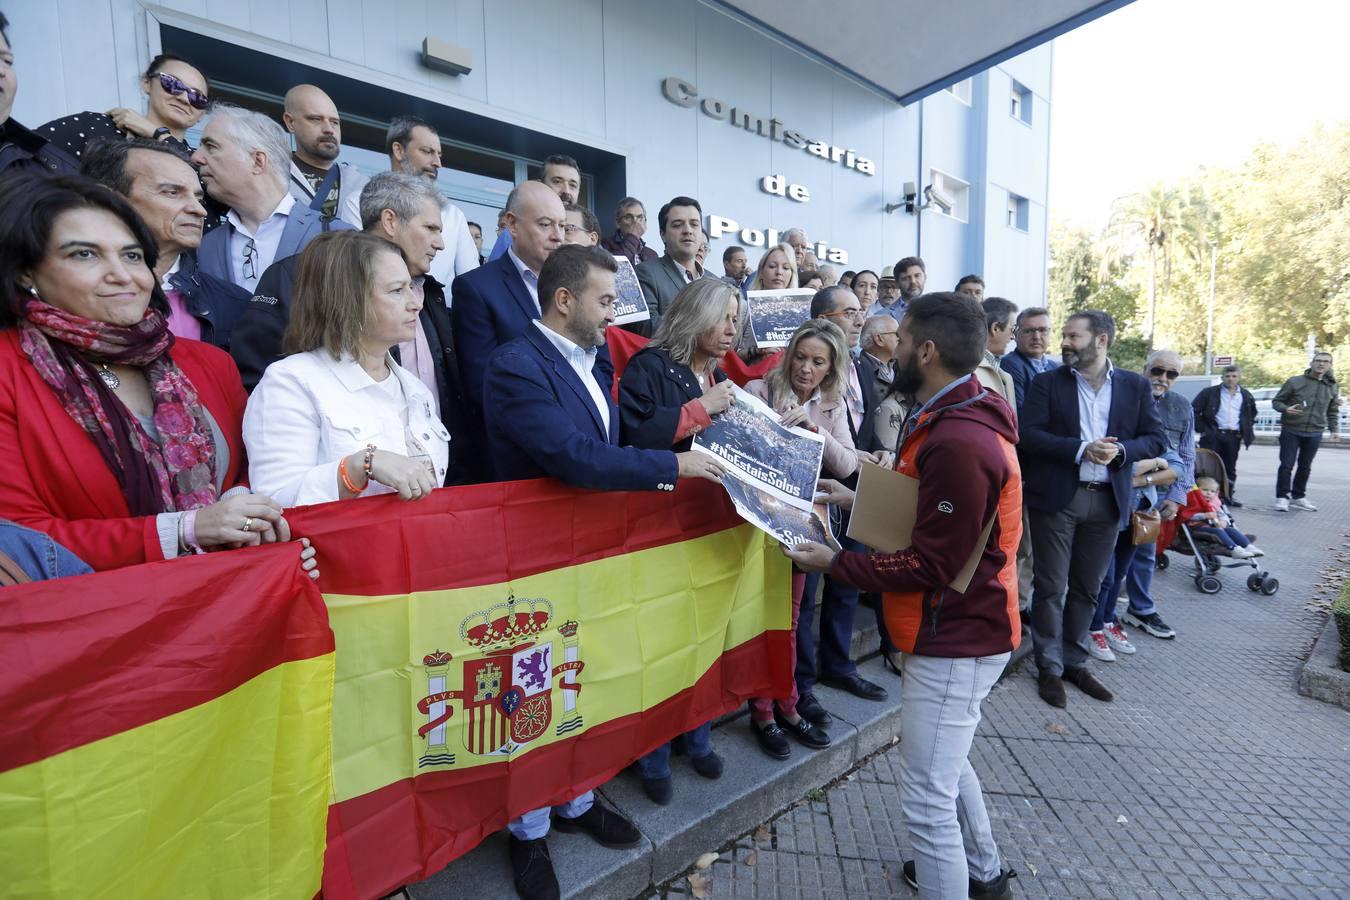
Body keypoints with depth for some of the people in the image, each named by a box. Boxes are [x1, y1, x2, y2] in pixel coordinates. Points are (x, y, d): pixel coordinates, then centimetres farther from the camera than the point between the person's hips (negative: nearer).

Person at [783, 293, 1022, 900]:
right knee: (945, 762, 29)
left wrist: (835, 563, -18)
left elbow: (931, 566, -25)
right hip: (960, 628, 11)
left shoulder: (957, 443, -27)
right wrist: (858, 499, 9)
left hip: (955, 642, -11)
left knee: (926, 802, 1)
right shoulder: (958, 419, 7)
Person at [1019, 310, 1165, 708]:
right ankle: (1050, 668, 17)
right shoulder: (1047, 382, -1)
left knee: (1087, 588, 14)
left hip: (1108, 499, 3)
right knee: (1051, 587, 3)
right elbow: (1027, 434, -10)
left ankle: (1075, 661, 29)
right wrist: (1081, 450, -19)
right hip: (1056, 497, -3)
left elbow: (1156, 439, 5)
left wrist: (1120, 450, -15)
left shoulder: (1135, 386, 7)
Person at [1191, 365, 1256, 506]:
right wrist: (1202, 429, -7)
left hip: (1234, 437, 4)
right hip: (1213, 435, -4)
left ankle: (1228, 496, 17)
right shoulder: (1210, 393, 0)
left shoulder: (1246, 396, 13)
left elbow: (1251, 416, 25)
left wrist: (1247, 434, 14)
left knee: (1230, 468, 9)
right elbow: (1194, 411, -2)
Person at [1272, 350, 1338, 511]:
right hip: (1291, 431, -4)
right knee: (1287, 465, -4)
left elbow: (1333, 412, 16)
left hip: (1314, 434, 4)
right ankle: (1282, 497, 3)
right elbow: (1276, 401, -1)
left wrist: (1334, 429, 6)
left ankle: (1298, 497, 21)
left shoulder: (1333, 387, 8)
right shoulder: (1295, 381, -5)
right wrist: (1286, 409, -21)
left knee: (1305, 467, 11)